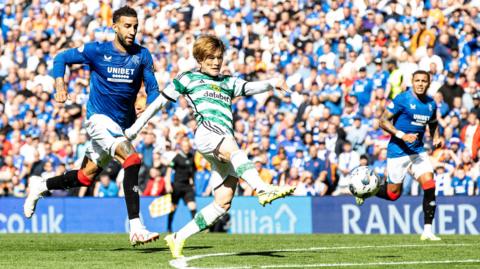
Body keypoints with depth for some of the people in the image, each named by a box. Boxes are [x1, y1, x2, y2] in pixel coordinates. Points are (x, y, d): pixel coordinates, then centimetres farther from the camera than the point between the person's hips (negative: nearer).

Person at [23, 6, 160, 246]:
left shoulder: (142, 55, 1)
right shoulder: (97, 51, -6)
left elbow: (152, 89, 2)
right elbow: (61, 59, 5)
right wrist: (60, 88, -9)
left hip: (123, 124, 5)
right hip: (100, 118, -5)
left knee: (86, 177, 14)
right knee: (132, 159, -28)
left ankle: (40, 186, 40)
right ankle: (135, 228, -31)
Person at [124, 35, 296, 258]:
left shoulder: (228, 83, 31)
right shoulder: (188, 79, 19)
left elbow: (251, 88, 16)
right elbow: (159, 101, 20)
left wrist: (272, 83, -2)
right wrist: (135, 128, 17)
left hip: (226, 143, 6)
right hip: (207, 132, -6)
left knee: (223, 202, -5)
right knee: (234, 149, -39)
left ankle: (178, 237, 4)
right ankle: (263, 190, -64)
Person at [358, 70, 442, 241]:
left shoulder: (431, 104, 5)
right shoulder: (402, 99, -12)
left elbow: (433, 124, 24)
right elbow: (383, 121, -12)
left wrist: (436, 138, 3)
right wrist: (402, 135, -23)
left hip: (418, 151, 5)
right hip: (398, 152, -4)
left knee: (429, 186, -13)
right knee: (393, 194, 3)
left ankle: (427, 231, -8)